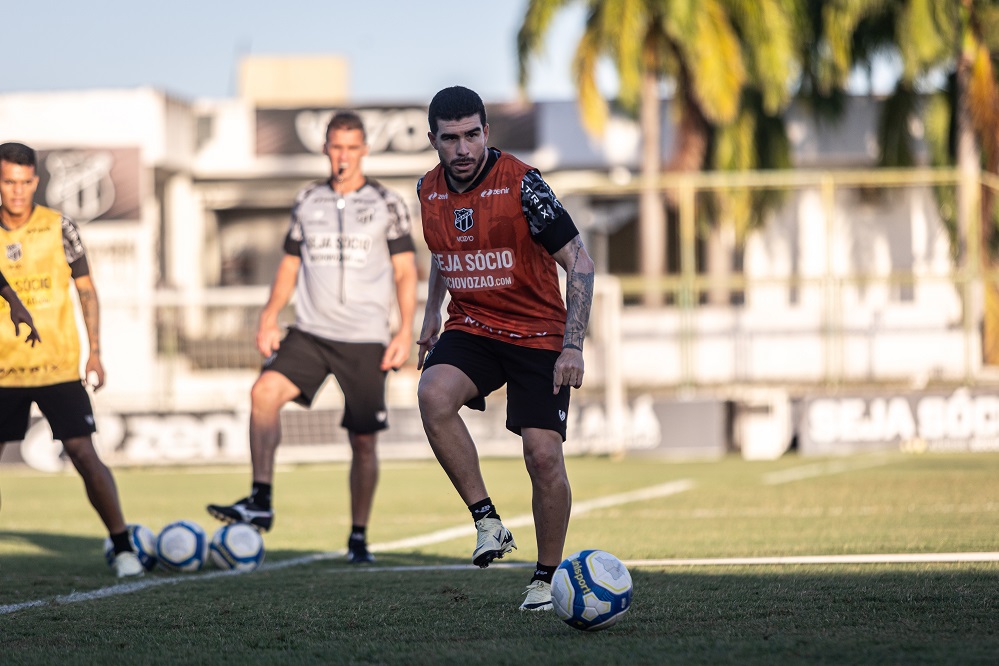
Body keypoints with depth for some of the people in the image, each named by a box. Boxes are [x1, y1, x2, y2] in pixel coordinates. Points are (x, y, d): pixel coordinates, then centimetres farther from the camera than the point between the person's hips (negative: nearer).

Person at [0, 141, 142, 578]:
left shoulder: (58, 228, -3)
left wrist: (94, 353, -1)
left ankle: (123, 546, -4)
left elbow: (86, 291, 4)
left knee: (83, 455, -10)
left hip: (57, 366, -2)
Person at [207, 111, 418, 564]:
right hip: (310, 335, 2)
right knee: (265, 391, -23)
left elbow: (405, 272, 2)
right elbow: (290, 264, 17)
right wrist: (269, 318, 5)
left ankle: (359, 538, 16)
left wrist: (405, 331, -9)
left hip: (365, 340, -2)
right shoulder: (307, 203, 11)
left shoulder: (386, 204, 2)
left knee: (363, 441, 1)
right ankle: (260, 502, -23)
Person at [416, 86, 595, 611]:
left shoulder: (521, 183, -16)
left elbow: (579, 262, -14)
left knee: (543, 455, -13)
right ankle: (487, 520, -18)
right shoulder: (429, 190, 1)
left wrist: (572, 346, -21)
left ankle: (548, 576, 8)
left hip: (537, 333, -4)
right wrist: (431, 315, 18)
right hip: (469, 328, 4)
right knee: (433, 395, -29)